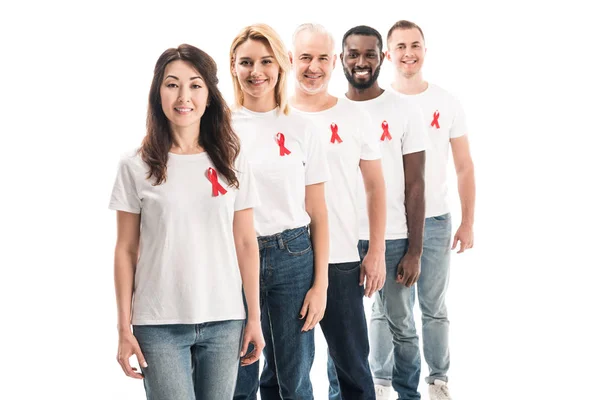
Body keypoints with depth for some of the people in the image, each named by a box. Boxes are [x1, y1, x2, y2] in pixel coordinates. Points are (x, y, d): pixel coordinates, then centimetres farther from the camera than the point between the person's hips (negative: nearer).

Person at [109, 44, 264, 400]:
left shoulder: (232, 162, 4)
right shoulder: (136, 166, -2)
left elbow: (246, 244, 6)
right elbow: (126, 251, 1)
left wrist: (254, 317, 4)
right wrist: (124, 327, -1)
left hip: (224, 321, 2)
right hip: (159, 324, -2)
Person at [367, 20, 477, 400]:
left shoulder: (448, 103, 2)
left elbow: (465, 168, 6)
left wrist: (468, 222, 2)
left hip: (435, 221, 1)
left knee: (434, 307, 9)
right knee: (385, 306, 6)